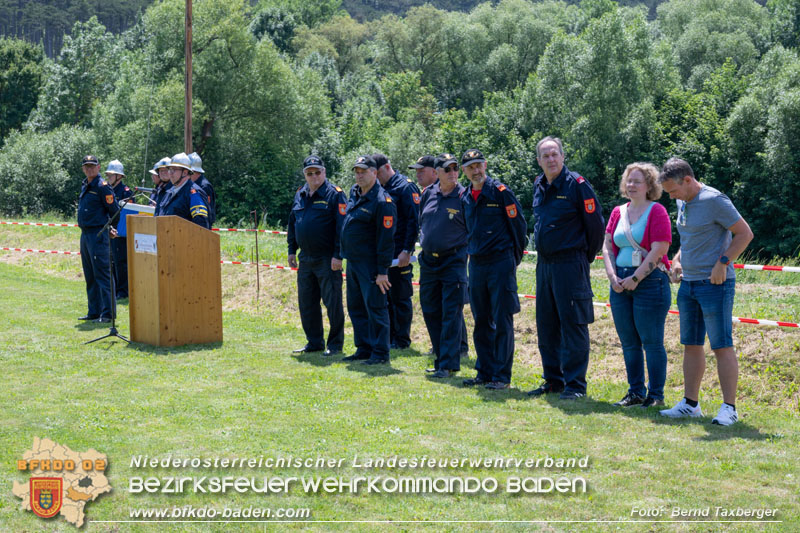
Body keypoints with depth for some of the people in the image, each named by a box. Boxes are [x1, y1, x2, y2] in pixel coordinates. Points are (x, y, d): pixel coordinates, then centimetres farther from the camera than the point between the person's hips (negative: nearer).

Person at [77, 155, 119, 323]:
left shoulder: (102, 187, -11)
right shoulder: (84, 186, 15)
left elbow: (115, 211, -11)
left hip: (98, 235, -9)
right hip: (85, 234, 9)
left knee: (102, 274, -10)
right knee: (90, 276, 13)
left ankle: (107, 313, -9)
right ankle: (94, 312, 20)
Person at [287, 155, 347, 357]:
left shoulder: (334, 194, -8)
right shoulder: (300, 195, 13)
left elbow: (342, 226, -13)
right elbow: (292, 224, 22)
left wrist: (338, 255, -18)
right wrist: (292, 250, 16)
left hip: (327, 260, -7)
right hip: (305, 259, 7)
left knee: (332, 302, -2)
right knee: (306, 303, 11)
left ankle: (335, 344, 7)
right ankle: (314, 342, 22)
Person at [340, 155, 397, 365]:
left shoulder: (382, 201, -15)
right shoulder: (354, 193, 11)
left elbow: (386, 239, -17)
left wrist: (382, 271, -19)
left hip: (370, 264, -9)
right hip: (352, 261, 9)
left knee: (375, 307, -5)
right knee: (356, 307, 13)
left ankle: (380, 353, 0)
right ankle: (364, 349, 22)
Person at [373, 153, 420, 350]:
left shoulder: (405, 187, -9)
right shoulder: (380, 189, 15)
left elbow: (413, 221, -13)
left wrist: (407, 251, -18)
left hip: (399, 253, -8)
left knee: (400, 297, 0)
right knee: (384, 296, 10)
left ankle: (402, 340, 7)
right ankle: (388, 336, 18)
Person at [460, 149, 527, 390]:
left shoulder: (500, 192, -7)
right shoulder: (465, 197, 11)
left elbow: (519, 225, -4)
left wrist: (514, 257, 1)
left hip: (500, 263, -6)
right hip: (476, 264, 6)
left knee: (502, 322, -4)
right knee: (481, 322, 10)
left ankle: (502, 376, 0)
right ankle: (484, 372, 18)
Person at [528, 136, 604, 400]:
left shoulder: (577, 185, -10)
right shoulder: (539, 186, 12)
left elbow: (596, 224, -7)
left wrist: (586, 256, 0)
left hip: (570, 264, -7)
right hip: (544, 264, 7)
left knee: (573, 324, -5)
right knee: (546, 325, 11)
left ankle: (575, 384, 0)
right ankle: (553, 380, 21)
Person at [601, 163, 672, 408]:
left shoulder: (656, 211, -5)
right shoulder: (618, 212, 13)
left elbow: (658, 250, -13)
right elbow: (607, 247, 12)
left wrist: (635, 279, -14)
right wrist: (613, 277, -3)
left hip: (649, 281, -6)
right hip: (621, 284, 6)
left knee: (651, 342, -3)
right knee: (629, 343, 10)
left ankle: (656, 395, 5)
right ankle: (636, 392, 19)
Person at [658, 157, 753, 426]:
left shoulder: (714, 200, -14)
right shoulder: (683, 203, 12)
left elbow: (745, 234, -13)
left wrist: (722, 263, -18)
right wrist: (677, 259, 11)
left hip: (715, 284, -8)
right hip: (688, 283, 9)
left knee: (722, 346, -5)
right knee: (691, 345, 11)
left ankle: (729, 408, -2)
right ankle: (690, 404, 18)